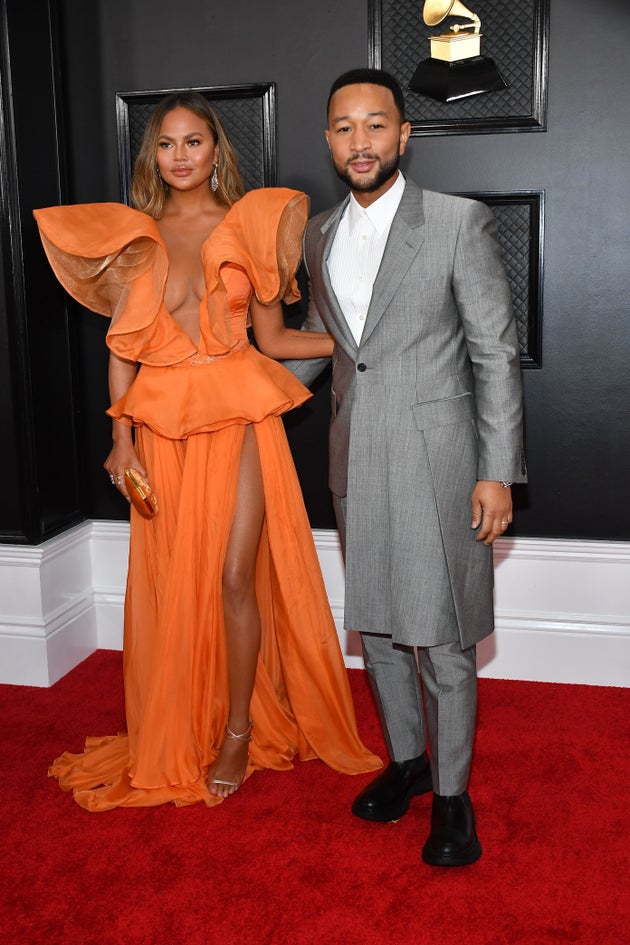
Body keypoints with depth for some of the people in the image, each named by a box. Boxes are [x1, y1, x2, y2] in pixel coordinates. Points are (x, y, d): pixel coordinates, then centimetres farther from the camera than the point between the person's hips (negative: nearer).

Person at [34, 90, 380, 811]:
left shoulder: (250, 225, 6)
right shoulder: (132, 235, 9)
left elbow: (272, 338, 9)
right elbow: (122, 345, 6)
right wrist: (121, 438, -2)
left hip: (239, 418, -1)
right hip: (163, 427, 2)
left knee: (234, 577, -3)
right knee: (173, 582, 6)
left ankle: (239, 732, 15)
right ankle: (183, 734, 23)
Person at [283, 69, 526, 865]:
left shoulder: (460, 223, -6)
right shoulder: (319, 237, 10)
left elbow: (495, 352, -7)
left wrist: (497, 473, -11)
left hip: (435, 462, -5)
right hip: (355, 463, 6)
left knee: (439, 640, 0)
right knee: (375, 625, 15)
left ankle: (451, 793, 19)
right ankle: (406, 760, 35)